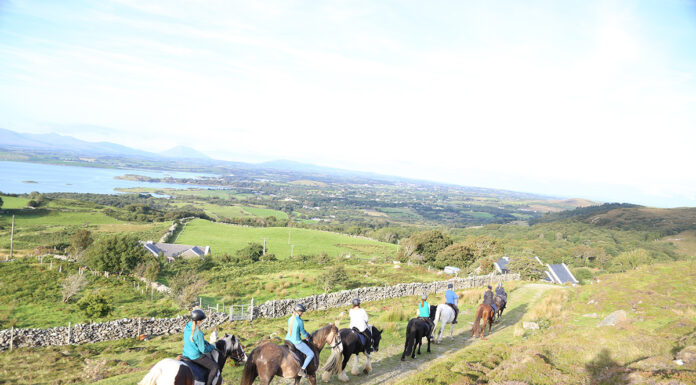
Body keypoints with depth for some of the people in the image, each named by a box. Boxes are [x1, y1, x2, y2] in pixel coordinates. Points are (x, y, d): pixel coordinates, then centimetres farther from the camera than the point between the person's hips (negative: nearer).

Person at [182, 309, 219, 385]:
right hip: (195, 356, -9)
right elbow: (203, 350, -21)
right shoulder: (198, 333, -26)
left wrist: (207, 343, 11)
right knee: (215, 367, 2)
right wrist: (212, 347, -3)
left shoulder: (187, 327, -1)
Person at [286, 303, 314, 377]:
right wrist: (307, 335, 15)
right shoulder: (300, 321, -19)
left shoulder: (290, 319, 3)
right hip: (297, 342, -7)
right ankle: (302, 370, -3)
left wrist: (306, 333, 20)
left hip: (288, 340, 7)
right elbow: (303, 333, -8)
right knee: (311, 354, 5)